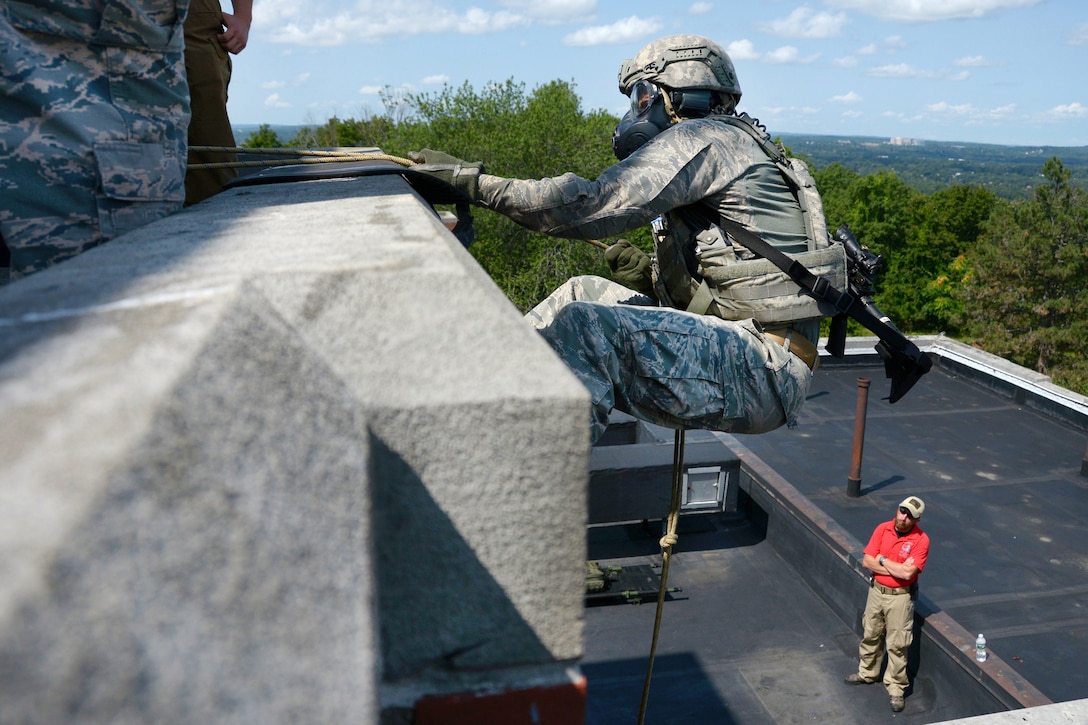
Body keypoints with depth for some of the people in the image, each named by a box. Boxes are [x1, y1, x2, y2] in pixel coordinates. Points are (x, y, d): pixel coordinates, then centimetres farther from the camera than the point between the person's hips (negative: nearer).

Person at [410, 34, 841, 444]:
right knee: (582, 292, 11)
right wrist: (651, 277, 7)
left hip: (763, 371, -10)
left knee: (580, 326, -25)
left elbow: (590, 206, -17)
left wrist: (472, 181, -13)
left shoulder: (701, 139, -6)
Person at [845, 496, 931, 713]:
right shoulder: (882, 529, -5)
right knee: (870, 635, 20)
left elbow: (908, 573, -26)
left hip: (901, 596, -5)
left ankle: (895, 688, 18)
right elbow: (867, 561, -8)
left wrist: (883, 560, -14)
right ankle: (867, 673, 39)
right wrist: (897, 568, -17)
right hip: (876, 591, 5)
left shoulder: (921, 540, -18)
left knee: (897, 644, 4)